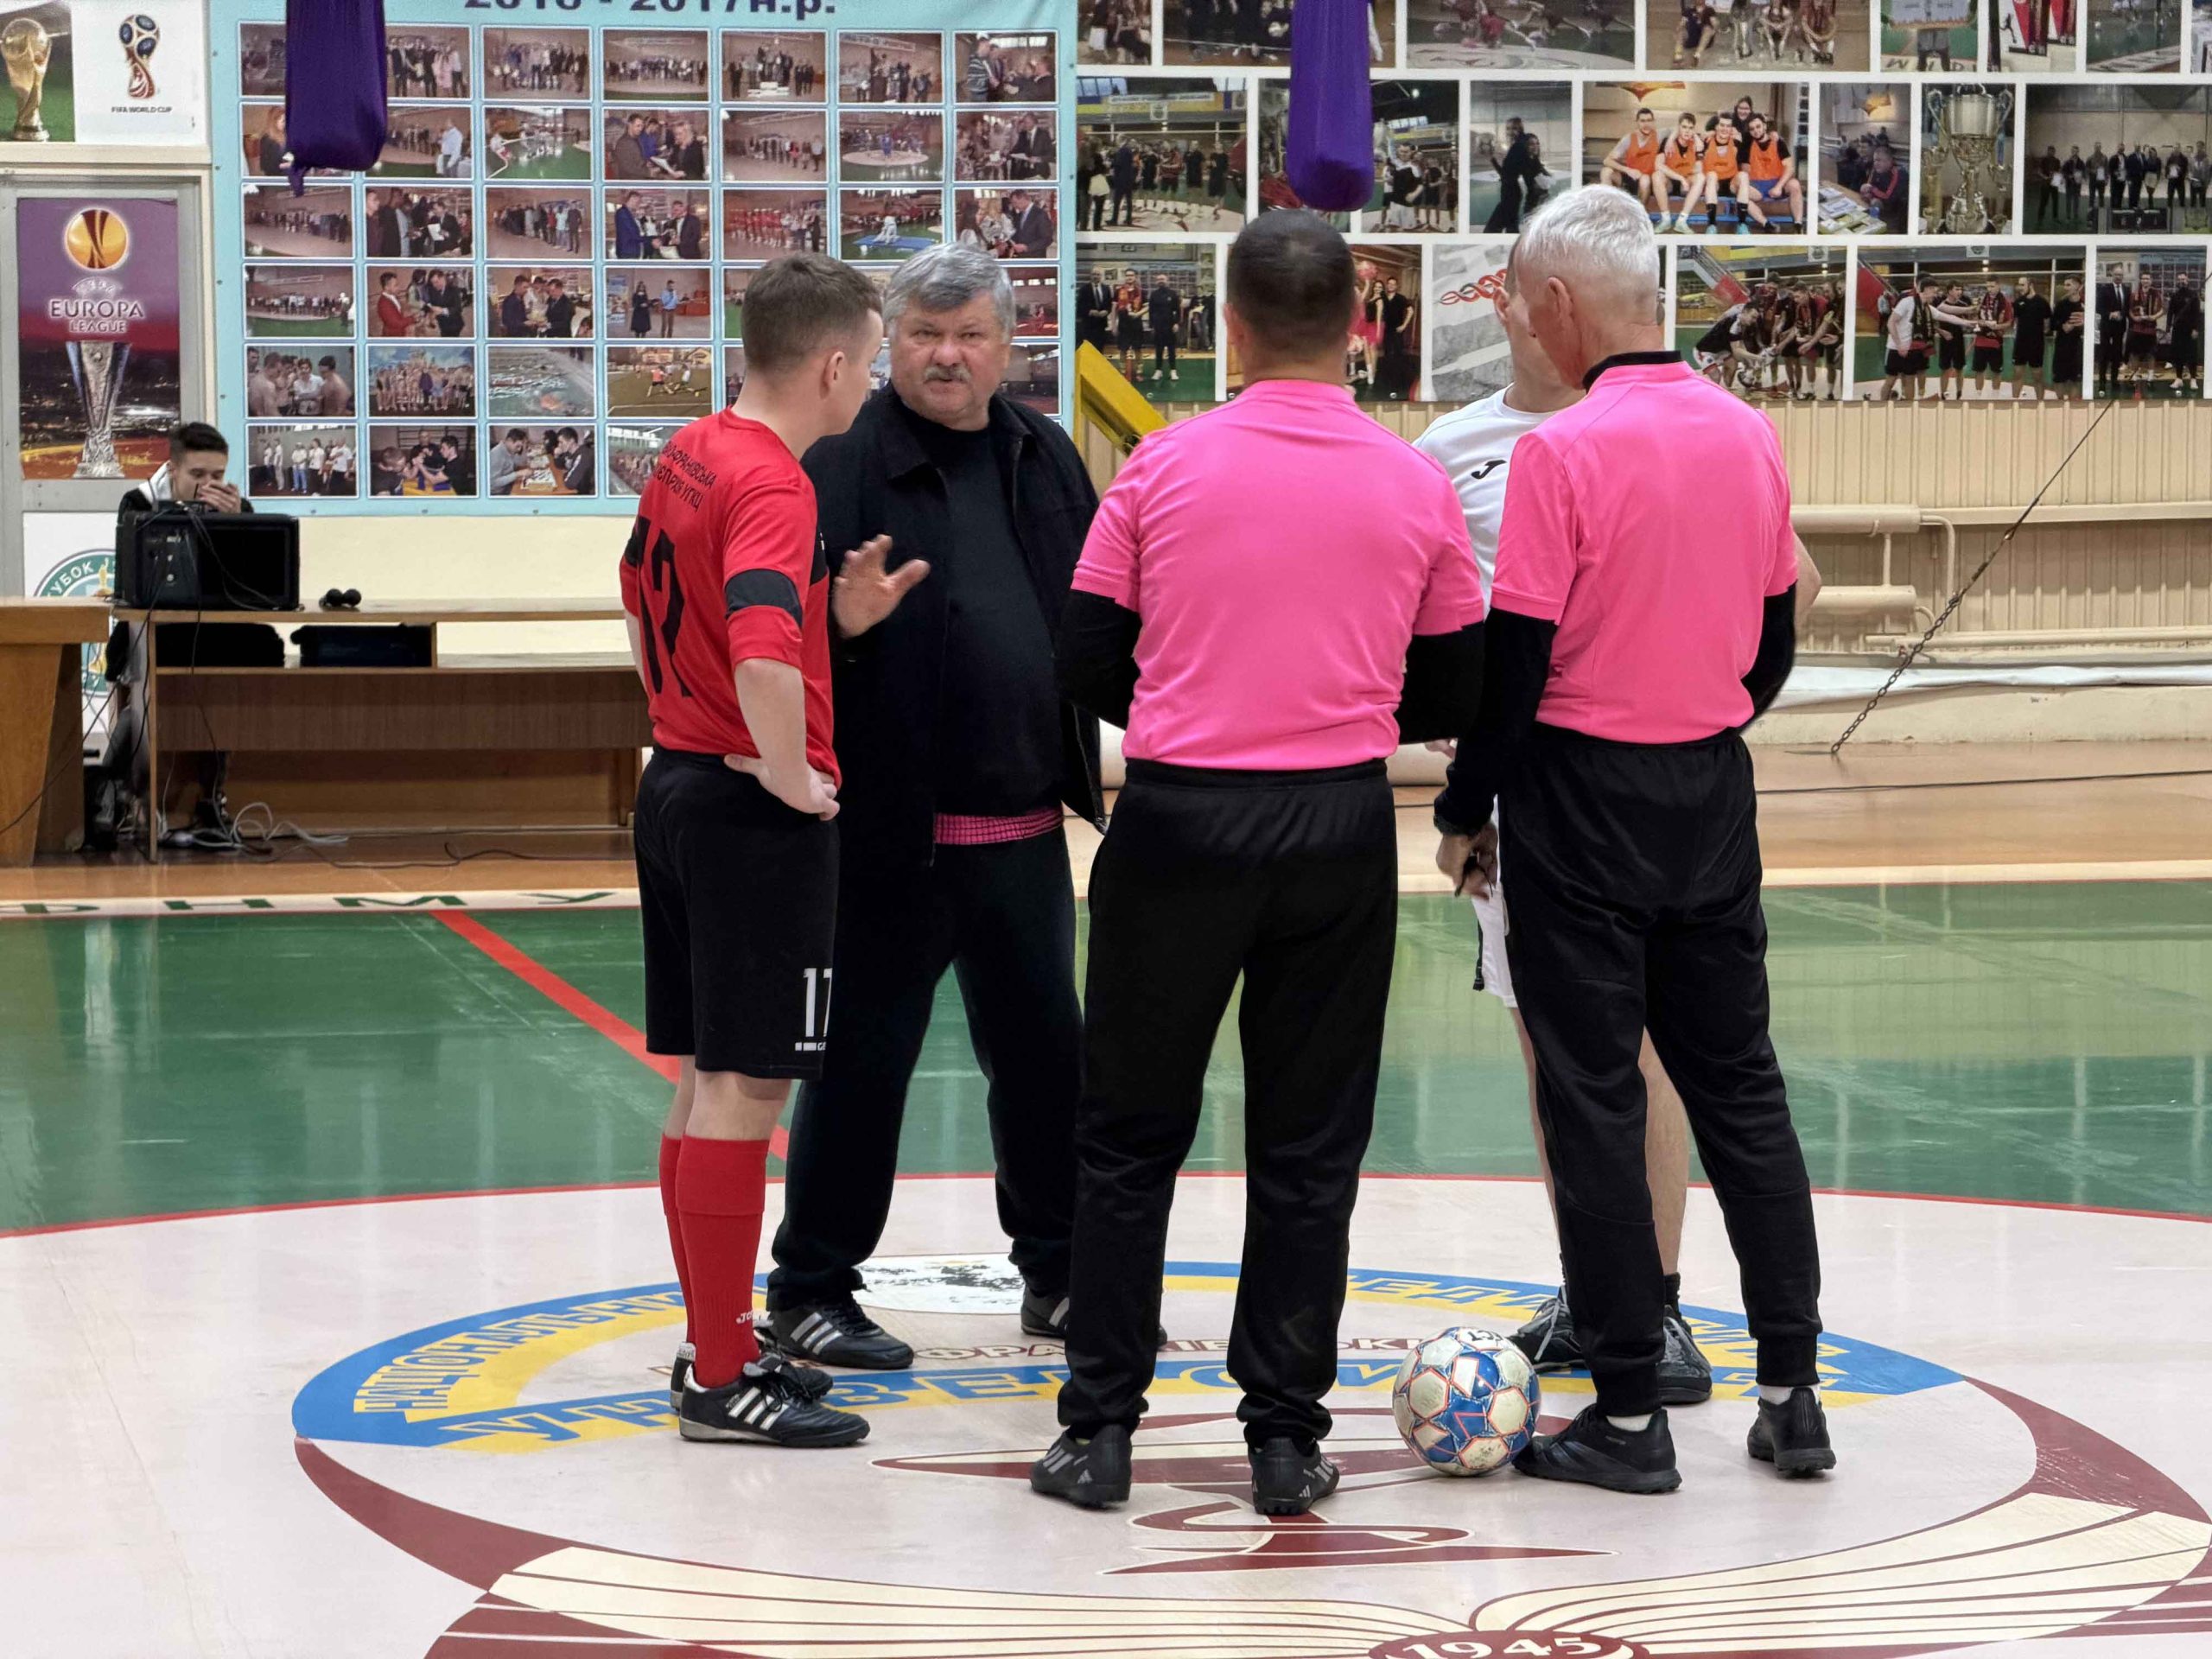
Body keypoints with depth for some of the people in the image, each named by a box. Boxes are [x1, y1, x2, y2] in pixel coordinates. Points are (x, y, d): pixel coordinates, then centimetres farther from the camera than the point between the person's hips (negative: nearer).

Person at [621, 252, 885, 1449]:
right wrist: (791, 773, -21)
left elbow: (643, 595, 25)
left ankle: (717, 1341, 25)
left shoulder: (689, 454, 9)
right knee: (746, 1089, -4)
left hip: (678, 780, 10)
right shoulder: (772, 486, -20)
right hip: (755, 811, -10)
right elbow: (766, 658, -35)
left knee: (706, 1080, 15)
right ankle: (720, 1380, 0)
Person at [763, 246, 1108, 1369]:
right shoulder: (844, 465, -7)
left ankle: (1059, 1275, 27)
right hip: (892, 825, -6)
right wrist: (843, 621, -32)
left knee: (1044, 1053, 14)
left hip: (1024, 825, 6)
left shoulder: (1044, 458, 11)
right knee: (862, 1060, 1)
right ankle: (809, 1289, 11)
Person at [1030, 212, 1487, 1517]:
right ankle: (1287, 1439, 11)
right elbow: (1452, 695, 6)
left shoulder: (1165, 467, -4)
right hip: (1339, 831, 1)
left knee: (1131, 1135, 9)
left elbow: (1087, 662, 0)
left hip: (1177, 821, -1)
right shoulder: (1417, 488, -1)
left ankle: (1101, 1428, 10)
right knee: (1310, 1148, 9)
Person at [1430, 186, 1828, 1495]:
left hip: (1584, 798, -6)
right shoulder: (1750, 437, 3)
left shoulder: (1564, 451, -16)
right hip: (1716, 796, 6)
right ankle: (1793, 1391, 15)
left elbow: (1516, 660, -15)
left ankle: (1630, 1412, 5)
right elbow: (1776, 639, 11)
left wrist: (1468, 813, -3)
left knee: (1595, 1097, 2)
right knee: (1739, 1081, 13)